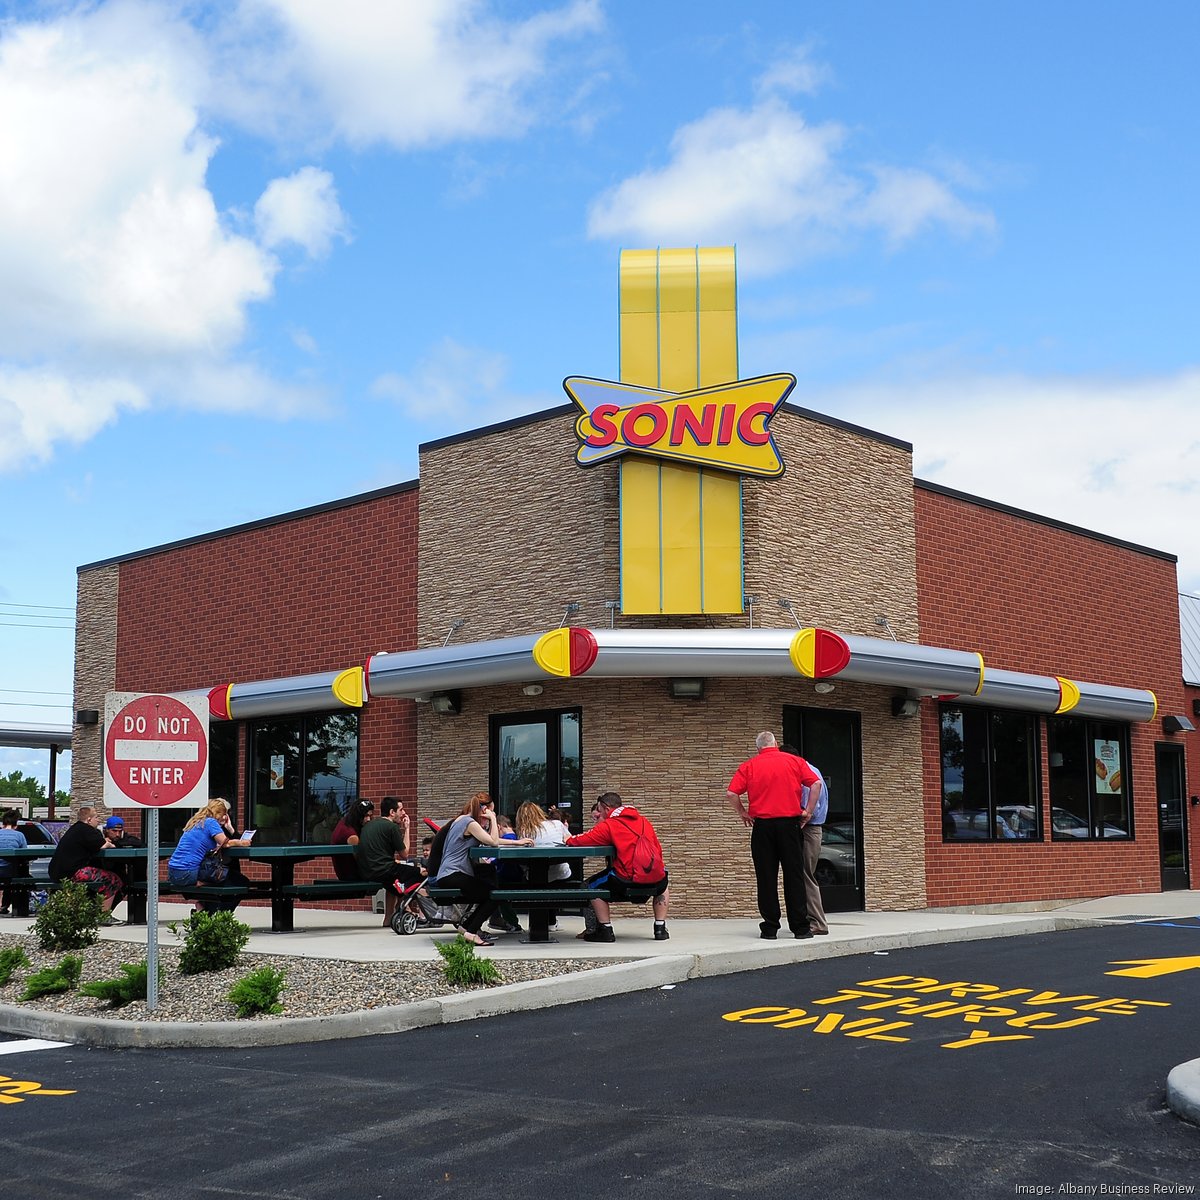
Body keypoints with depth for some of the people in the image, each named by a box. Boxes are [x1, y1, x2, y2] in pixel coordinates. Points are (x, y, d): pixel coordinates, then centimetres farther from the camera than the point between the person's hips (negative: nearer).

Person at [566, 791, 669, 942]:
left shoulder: (608, 825, 2)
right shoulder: (644, 822, 18)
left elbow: (582, 840, 0)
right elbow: (658, 849, 21)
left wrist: (568, 840, 21)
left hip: (628, 879, -5)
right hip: (655, 877, 5)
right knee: (663, 885, 40)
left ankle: (606, 930, 11)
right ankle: (660, 929, 30)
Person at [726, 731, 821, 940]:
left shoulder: (749, 766, 4)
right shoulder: (794, 761, 5)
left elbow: (731, 793, -4)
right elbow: (816, 784, -3)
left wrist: (743, 813, 9)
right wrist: (807, 810, 4)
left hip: (762, 825, 0)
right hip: (789, 823, 0)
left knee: (766, 878, 5)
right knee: (794, 875, 4)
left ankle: (770, 928, 4)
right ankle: (800, 927, 4)